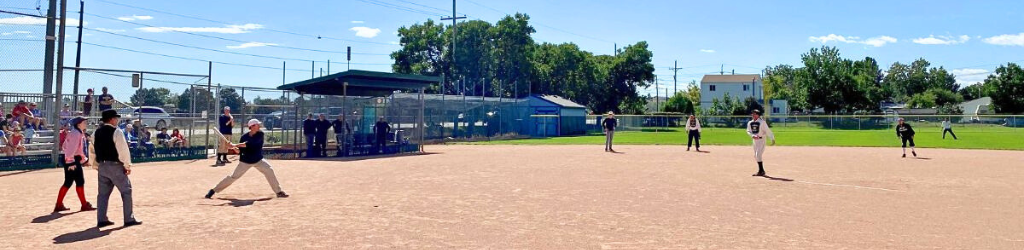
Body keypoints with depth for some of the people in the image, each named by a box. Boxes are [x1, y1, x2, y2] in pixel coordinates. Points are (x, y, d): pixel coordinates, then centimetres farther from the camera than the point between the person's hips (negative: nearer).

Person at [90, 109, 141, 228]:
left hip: (102, 166, 7)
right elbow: (123, 150, -14)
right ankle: (129, 219, 1)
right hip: (115, 166, -7)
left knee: (103, 193, 12)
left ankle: (101, 219, 12)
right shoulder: (116, 132, -12)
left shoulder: (97, 133, 10)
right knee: (126, 191, 1)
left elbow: (93, 151, 16)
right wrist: (128, 166, -6)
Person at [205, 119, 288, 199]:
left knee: (269, 171, -18)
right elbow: (241, 151, -5)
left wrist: (235, 145, -33)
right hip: (245, 161, 0)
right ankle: (213, 190, 11)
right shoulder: (244, 137, -10)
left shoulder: (260, 134, -14)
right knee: (233, 176, -1)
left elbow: (250, 144, -29)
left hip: (258, 160, 1)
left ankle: (278, 192, -9)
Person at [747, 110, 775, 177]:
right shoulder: (750, 123, 7)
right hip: (755, 140, 7)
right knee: (756, 156, 10)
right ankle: (761, 171, 20)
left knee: (758, 155, -14)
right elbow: (748, 131, 2)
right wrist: (753, 136, -18)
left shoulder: (762, 122, -10)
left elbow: (768, 130, -13)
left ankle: (761, 171, -8)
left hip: (761, 140, -7)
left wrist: (772, 139, -17)